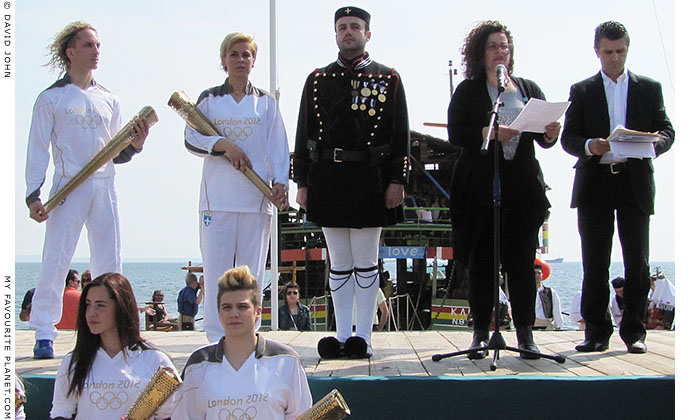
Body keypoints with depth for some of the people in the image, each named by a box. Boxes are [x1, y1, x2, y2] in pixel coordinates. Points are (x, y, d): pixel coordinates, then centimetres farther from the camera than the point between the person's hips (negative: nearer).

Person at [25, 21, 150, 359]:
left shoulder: (108, 100, 17)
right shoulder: (51, 99, 4)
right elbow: (38, 150, 0)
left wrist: (134, 145, -3)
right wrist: (33, 195, -9)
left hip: (105, 187, 4)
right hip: (69, 186, -4)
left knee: (110, 263, 3)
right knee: (56, 260, -9)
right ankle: (44, 335, -2)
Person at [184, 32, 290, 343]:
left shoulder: (266, 102, 13)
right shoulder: (209, 99, 11)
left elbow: (278, 147, 8)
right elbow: (191, 138, 6)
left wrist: (280, 182, -6)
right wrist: (223, 145, -11)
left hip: (256, 196, 1)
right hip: (217, 196, -1)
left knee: (251, 269, 0)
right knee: (217, 267, -5)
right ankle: (216, 337, 0)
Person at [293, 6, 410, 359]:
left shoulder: (388, 79, 5)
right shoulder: (317, 80, 10)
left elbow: (400, 135, 2)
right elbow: (304, 135, 9)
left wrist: (397, 181, -6)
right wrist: (302, 183, 3)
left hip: (369, 181, -2)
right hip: (328, 181, 2)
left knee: (365, 262, 3)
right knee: (339, 263, 8)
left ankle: (364, 337, 9)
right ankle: (343, 335, 14)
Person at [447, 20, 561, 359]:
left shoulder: (529, 89, 17)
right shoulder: (468, 91, 8)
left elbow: (543, 138, 14)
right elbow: (456, 134, -4)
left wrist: (550, 134, -9)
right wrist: (491, 133, -18)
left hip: (522, 187, 2)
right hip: (480, 188, -2)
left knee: (522, 261, -1)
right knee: (481, 261, 0)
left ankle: (525, 332, 4)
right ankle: (480, 331, 7)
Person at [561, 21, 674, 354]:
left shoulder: (649, 88, 14)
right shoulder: (581, 91, 12)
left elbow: (666, 130, 8)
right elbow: (568, 138, 6)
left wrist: (653, 143, -15)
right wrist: (590, 146, -16)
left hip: (635, 181, 0)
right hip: (594, 182, 0)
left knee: (637, 261, -1)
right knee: (594, 263, 1)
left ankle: (633, 331, 7)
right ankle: (596, 332, 7)